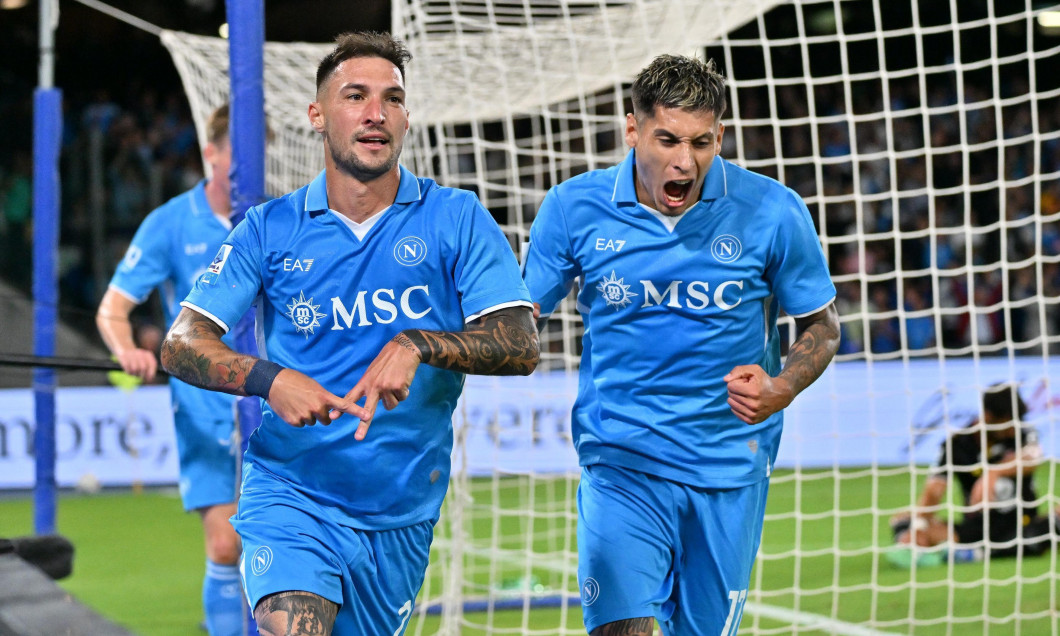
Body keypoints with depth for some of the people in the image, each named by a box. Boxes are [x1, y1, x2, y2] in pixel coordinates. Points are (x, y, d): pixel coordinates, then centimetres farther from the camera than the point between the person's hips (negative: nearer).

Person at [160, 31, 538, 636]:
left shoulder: (456, 218, 1)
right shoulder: (271, 228, 2)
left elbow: (521, 346, -7)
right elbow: (182, 344, -3)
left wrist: (418, 344, -24)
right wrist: (268, 378, -23)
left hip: (402, 513, 2)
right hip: (289, 491, -2)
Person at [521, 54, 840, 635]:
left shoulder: (772, 211, -8)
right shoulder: (572, 207, -6)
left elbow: (821, 325, 5)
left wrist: (780, 389, -16)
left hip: (729, 469, 1)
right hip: (621, 460, -1)